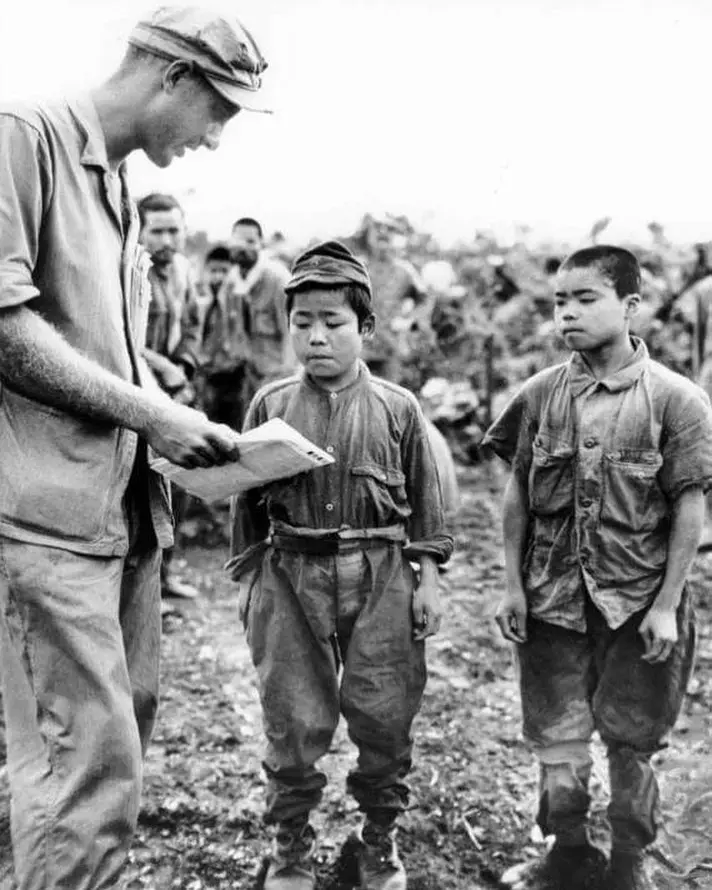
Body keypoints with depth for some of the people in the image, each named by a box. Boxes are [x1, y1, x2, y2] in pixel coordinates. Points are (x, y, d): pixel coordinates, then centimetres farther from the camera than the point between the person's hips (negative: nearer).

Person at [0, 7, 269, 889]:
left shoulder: (117, 188, 18)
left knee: (122, 736, 15)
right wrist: (151, 413, -13)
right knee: (90, 759, -6)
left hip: (126, 509, 9)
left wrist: (178, 426, 8)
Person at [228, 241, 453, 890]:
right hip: (291, 575, 1)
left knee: (385, 718, 7)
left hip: (381, 575, 0)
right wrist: (247, 579, 8)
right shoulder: (270, 406, 2)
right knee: (293, 722, 7)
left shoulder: (397, 409, 0)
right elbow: (247, 500, 8)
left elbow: (425, 499, 5)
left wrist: (428, 579, 3)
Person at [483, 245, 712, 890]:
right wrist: (512, 585, 2)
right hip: (553, 599, 2)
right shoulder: (541, 394, -1)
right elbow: (517, 495, 4)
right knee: (556, 740, 11)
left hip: (638, 601, -2)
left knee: (632, 742, 12)